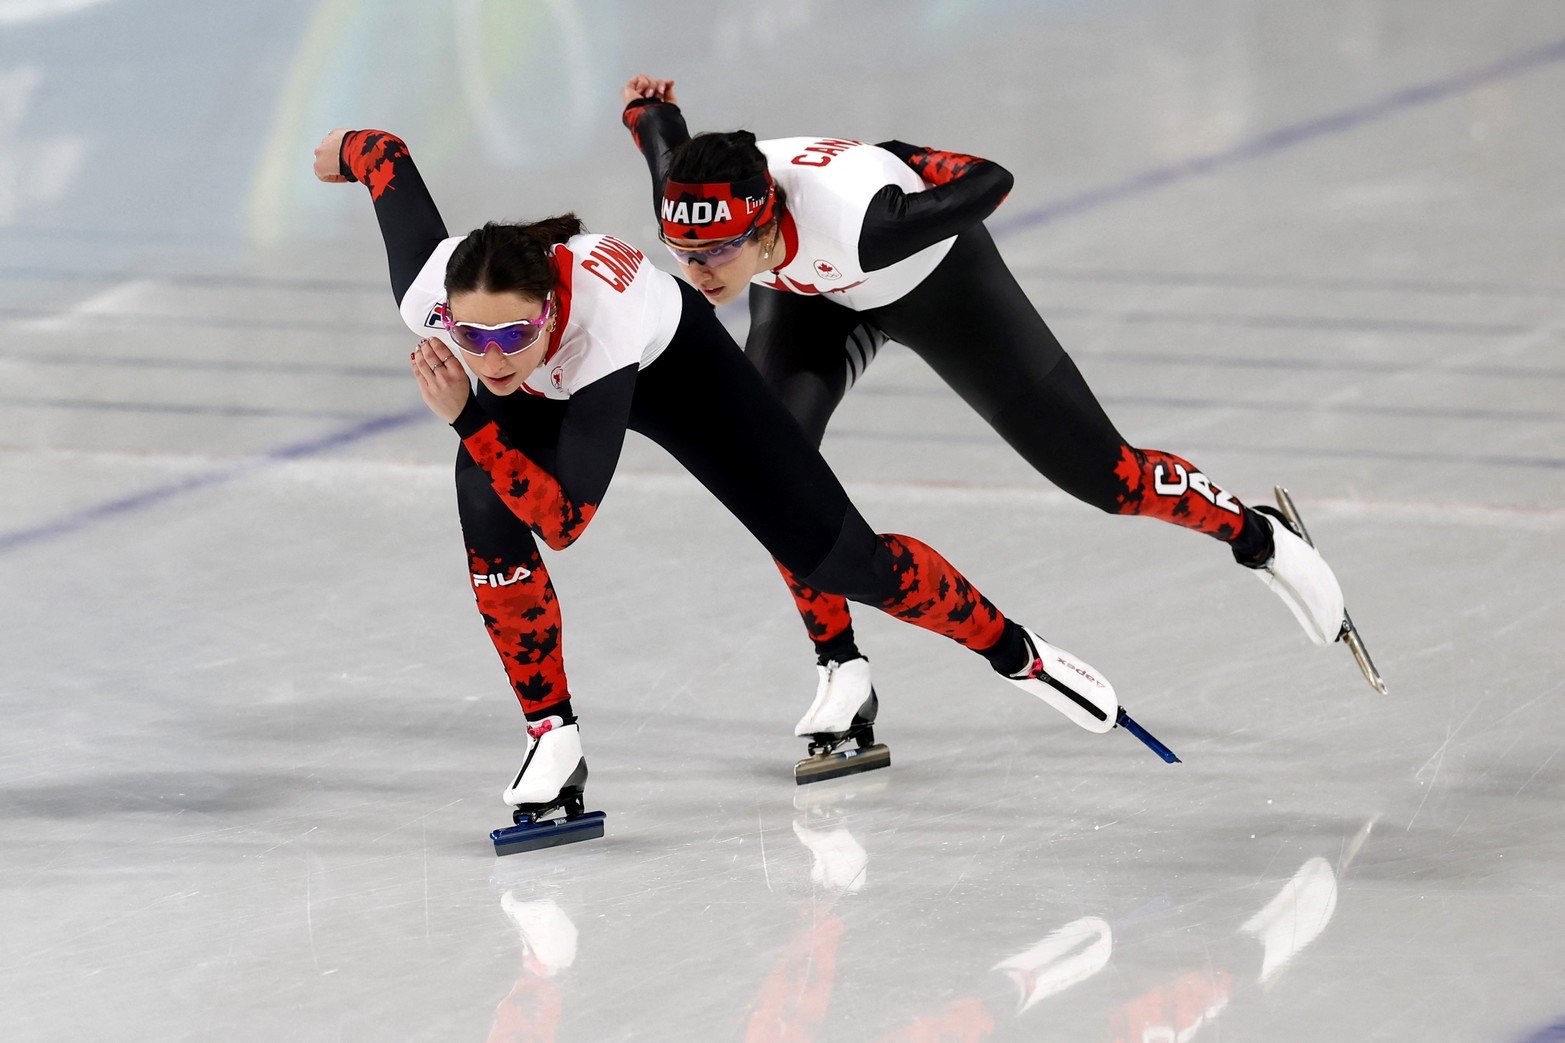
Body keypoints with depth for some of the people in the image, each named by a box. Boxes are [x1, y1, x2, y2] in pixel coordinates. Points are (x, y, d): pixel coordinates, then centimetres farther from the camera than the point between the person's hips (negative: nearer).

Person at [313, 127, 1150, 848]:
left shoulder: (604, 324, -48)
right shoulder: (427, 293, -38)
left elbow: (565, 520, -46)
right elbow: (388, 156, -19)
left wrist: (468, 420, -54)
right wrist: (348, 149, 3)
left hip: (670, 363, -3)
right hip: (539, 394, 3)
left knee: (837, 556, -3)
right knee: (486, 518, -26)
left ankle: (1016, 653, 20)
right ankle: (553, 737, -9)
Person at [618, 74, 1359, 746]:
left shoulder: (851, 217, -48)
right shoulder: (688, 206, -33)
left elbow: (990, 181, -32)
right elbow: (661, 123, -9)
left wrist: (904, 166, -16)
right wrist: (645, 107, 10)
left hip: (935, 277, -4)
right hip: (812, 297, 4)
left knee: (1095, 471, 2)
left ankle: (1258, 536, 28)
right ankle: (840, 669, -3)